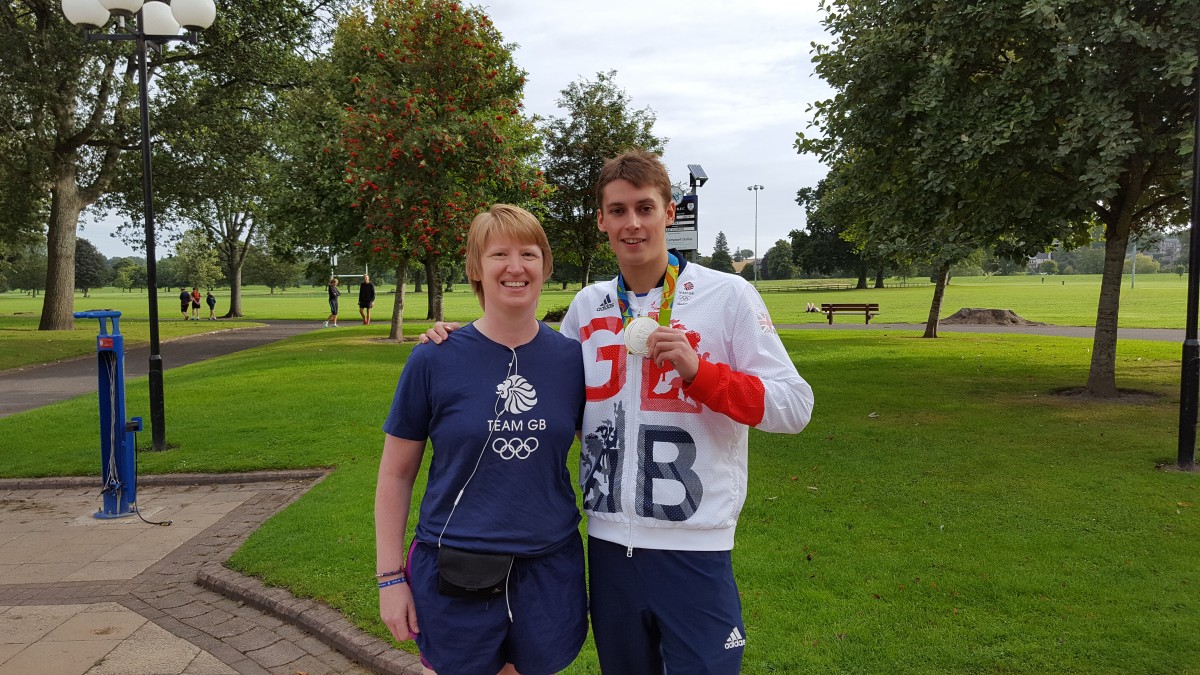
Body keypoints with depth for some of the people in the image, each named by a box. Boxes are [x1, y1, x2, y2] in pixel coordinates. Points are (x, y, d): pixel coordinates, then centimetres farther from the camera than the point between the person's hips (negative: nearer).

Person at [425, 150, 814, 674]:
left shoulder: (726, 295, -6)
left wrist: (697, 370, -20)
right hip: (608, 543, 5)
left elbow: (794, 408, -8)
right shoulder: (587, 305, 6)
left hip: (693, 548, -4)